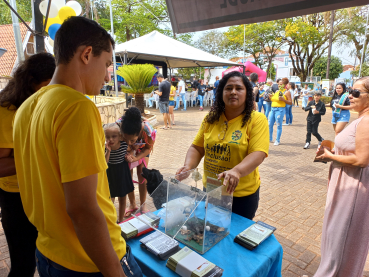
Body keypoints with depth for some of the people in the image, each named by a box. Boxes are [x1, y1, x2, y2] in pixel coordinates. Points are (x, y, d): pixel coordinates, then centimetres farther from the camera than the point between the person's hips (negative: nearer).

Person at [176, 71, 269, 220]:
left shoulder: (257, 120, -12)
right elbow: (197, 147, 2)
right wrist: (188, 165, -16)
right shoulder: (211, 118, 0)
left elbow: (258, 154, -22)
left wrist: (236, 171, -38)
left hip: (243, 194, -3)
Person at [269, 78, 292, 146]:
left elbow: (290, 103, -5)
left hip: (280, 109, -6)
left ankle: (278, 140, 7)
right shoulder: (277, 91, 17)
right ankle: (270, 138, 20)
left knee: (279, 125, -3)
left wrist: (283, 99, -18)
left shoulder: (287, 92, 0)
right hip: (273, 109, 7)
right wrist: (270, 97, 5)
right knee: (270, 124, 6)